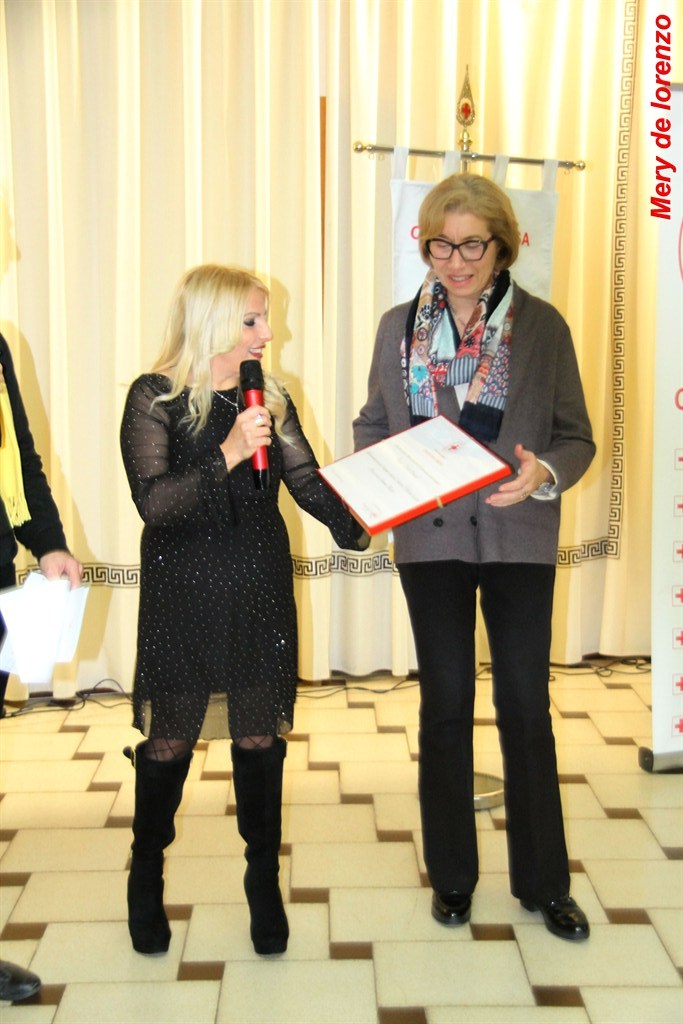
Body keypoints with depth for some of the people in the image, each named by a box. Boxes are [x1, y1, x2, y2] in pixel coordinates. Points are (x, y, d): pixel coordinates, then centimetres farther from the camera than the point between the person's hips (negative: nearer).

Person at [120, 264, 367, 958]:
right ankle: (146, 875, 32)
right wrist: (227, 455, -27)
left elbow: (307, 480, -1)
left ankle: (264, 878, 27)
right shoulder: (155, 397, -8)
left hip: (260, 588, 3)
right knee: (168, 739, 7)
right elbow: (154, 502, -16)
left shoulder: (268, 397, 5)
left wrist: (358, 522, -17)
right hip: (182, 593, -3)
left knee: (259, 736, 8)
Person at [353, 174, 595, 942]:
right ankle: (451, 874, 27)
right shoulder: (400, 326, 4)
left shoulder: (542, 326, -2)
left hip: (519, 538, -1)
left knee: (527, 706, 6)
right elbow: (371, 426, 8)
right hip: (430, 539, 1)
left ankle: (543, 881, 23)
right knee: (445, 705, 10)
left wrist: (544, 473, -22)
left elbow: (576, 437, -1)